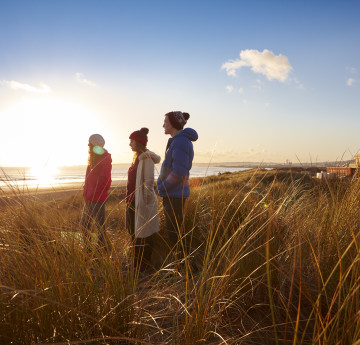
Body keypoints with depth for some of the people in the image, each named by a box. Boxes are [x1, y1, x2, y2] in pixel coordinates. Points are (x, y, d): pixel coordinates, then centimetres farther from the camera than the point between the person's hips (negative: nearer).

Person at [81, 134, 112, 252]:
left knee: (100, 227, -3)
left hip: (98, 200, -10)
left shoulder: (104, 160, -12)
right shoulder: (93, 159, 15)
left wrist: (92, 195, -18)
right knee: (84, 225, 16)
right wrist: (86, 194, 12)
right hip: (89, 199, 10)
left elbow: (106, 182, -19)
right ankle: (87, 249, 30)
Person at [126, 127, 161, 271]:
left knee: (143, 236, 1)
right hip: (133, 201, 10)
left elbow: (149, 181, -18)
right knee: (134, 233, 18)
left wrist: (146, 200, -20)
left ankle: (144, 267, 16)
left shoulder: (146, 158, -13)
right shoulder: (137, 157, 16)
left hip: (142, 202, -10)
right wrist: (129, 200, 18)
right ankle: (137, 264, 34)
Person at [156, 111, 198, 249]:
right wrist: (162, 186, 14)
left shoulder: (180, 141, -17)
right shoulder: (176, 141, 15)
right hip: (172, 193, 10)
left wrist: (162, 187, -12)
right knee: (175, 229, 19)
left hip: (175, 194, -10)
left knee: (174, 232, -1)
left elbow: (178, 172, -23)